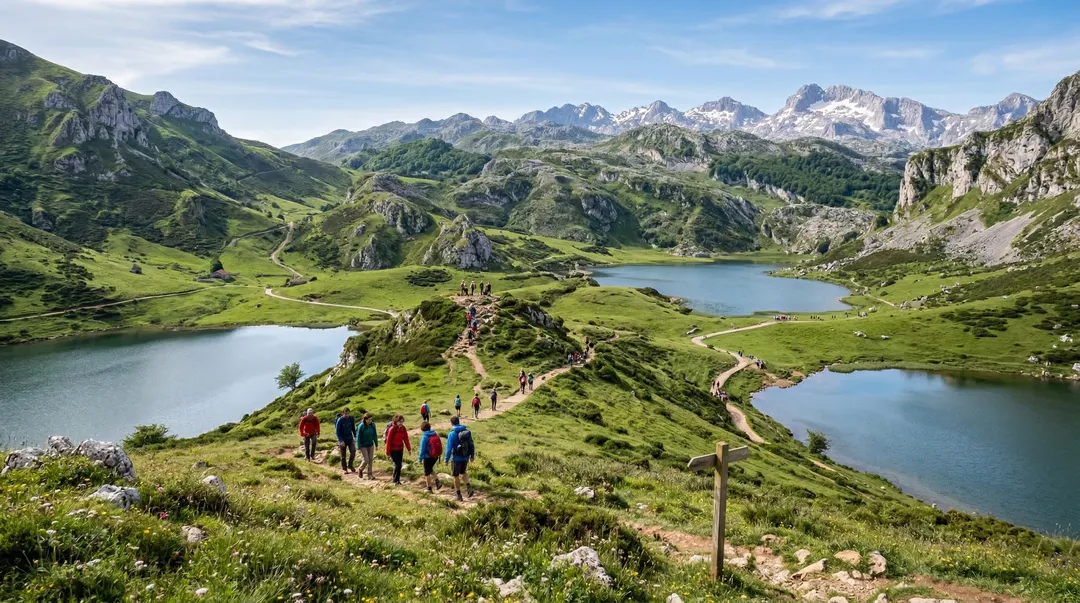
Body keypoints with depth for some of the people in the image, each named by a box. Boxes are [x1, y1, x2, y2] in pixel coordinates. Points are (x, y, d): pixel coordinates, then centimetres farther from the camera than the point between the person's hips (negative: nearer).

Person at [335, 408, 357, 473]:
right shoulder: (340, 420, -14)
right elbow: (337, 431, -12)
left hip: (350, 438, 3)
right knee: (343, 455, 5)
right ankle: (344, 468, 18)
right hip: (343, 439, -3)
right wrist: (341, 441, -18)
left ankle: (350, 465, 11)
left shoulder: (351, 418, -3)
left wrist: (355, 436, 6)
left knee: (353, 452, -9)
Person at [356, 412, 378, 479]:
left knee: (370, 460, 7)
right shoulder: (361, 426, -19)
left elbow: (375, 435, 5)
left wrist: (376, 444, 8)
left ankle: (370, 474, 18)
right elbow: (358, 437, -12)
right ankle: (360, 470, 25)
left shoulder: (372, 425, -6)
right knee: (366, 460, -4)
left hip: (371, 445, 4)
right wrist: (359, 447, -12)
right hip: (363, 446, -4)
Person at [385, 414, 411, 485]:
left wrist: (409, 448, 4)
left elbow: (406, 439, 5)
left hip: (400, 449, 6)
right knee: (398, 464, -8)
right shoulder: (392, 429, -19)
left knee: (399, 465, 9)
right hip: (393, 450, -6)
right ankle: (396, 480, 8)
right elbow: (388, 441, -15)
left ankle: (397, 479, 22)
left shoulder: (403, 429, -2)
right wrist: (388, 452, -13)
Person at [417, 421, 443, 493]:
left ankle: (429, 488, 19)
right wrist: (439, 455, 14)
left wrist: (420, 458, -3)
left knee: (427, 472, 11)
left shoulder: (424, 437, -17)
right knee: (430, 469, 27)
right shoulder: (435, 434, -2)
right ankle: (437, 482, 13)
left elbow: (422, 449, -14)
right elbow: (440, 445, 3)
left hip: (428, 457, -6)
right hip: (435, 456, 6)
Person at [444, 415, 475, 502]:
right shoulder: (467, 432, -3)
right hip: (465, 457, 5)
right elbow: (472, 445, 2)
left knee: (456, 476, 13)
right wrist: (472, 455, 15)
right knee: (463, 472, 27)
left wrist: (446, 459, -5)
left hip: (456, 458, -5)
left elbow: (449, 448, -17)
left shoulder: (452, 434, -17)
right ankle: (469, 487, 7)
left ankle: (459, 495, 20)